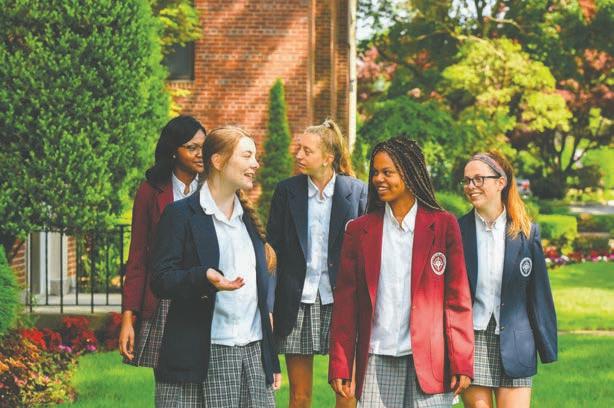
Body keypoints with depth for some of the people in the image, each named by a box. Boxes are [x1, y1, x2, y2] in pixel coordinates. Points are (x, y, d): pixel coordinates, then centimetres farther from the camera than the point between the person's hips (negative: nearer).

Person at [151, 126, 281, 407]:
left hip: (254, 353, 6)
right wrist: (204, 279, -27)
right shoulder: (181, 215, -1)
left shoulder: (248, 218, 20)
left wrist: (272, 360, 19)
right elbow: (160, 280, -8)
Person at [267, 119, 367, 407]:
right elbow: (273, 248, 5)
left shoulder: (356, 191, 0)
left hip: (340, 302, -1)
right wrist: (268, 306, -2)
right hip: (297, 304, 1)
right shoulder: (286, 191, 4)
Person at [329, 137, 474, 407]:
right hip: (377, 361, 2)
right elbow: (345, 302, 8)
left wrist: (461, 362, -4)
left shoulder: (443, 225, 4)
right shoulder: (359, 230, 9)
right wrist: (339, 365, 2)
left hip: (429, 359, -2)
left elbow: (458, 298, 2)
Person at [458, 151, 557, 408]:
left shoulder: (526, 232, 2)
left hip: (513, 345, 0)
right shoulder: (457, 231, 1)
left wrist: (547, 347, 4)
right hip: (470, 341, 0)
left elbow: (539, 292, 5)